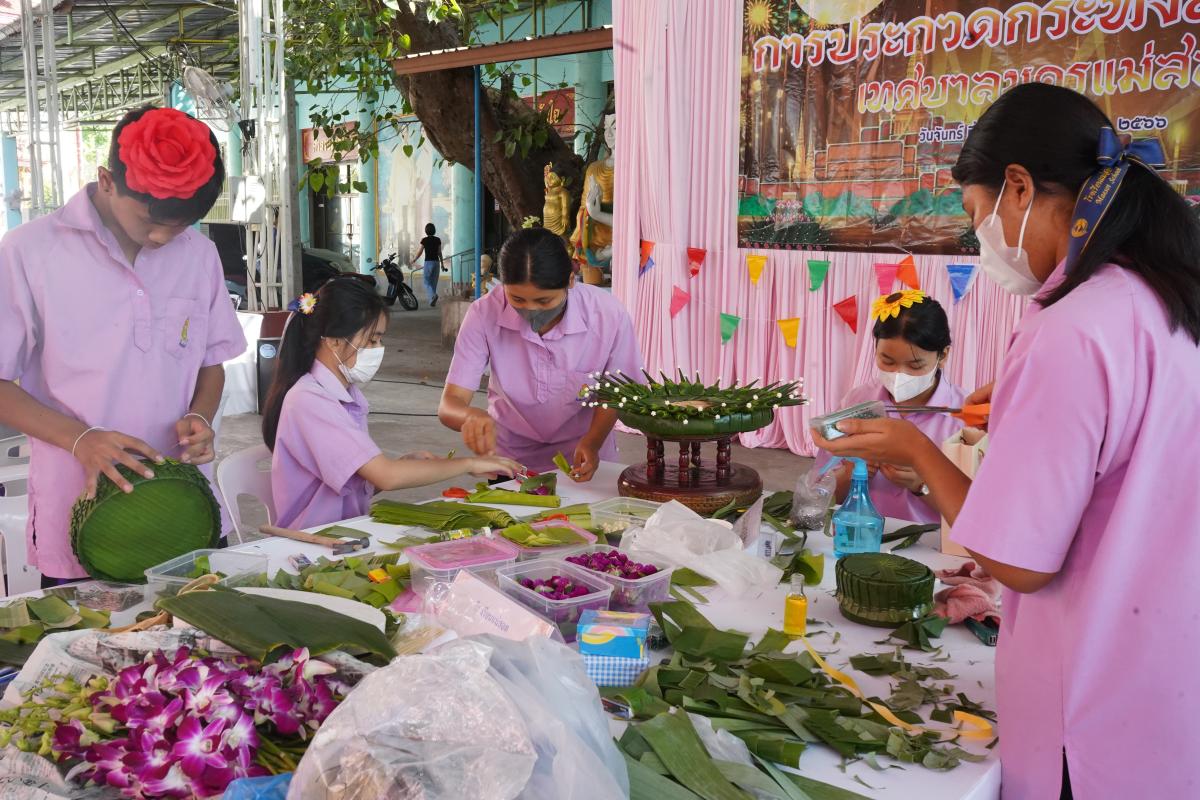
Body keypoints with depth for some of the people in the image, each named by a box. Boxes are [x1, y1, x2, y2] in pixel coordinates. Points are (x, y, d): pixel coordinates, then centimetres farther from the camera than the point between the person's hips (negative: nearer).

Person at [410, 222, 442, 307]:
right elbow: (439, 253, 7)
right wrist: (442, 263, 15)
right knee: (434, 282, 11)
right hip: (436, 262, 4)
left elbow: (419, 252, -3)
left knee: (427, 283, 0)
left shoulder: (424, 240, -7)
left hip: (428, 262, -4)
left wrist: (414, 260, 14)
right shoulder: (438, 240, 3)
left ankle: (433, 295, -27)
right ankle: (432, 301, 13)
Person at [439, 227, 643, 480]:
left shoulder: (608, 314, -19)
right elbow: (449, 404, -18)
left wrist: (592, 443, -20)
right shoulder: (484, 314, -18)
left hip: (582, 459, 1)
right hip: (509, 457, 0)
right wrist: (472, 416, -41)